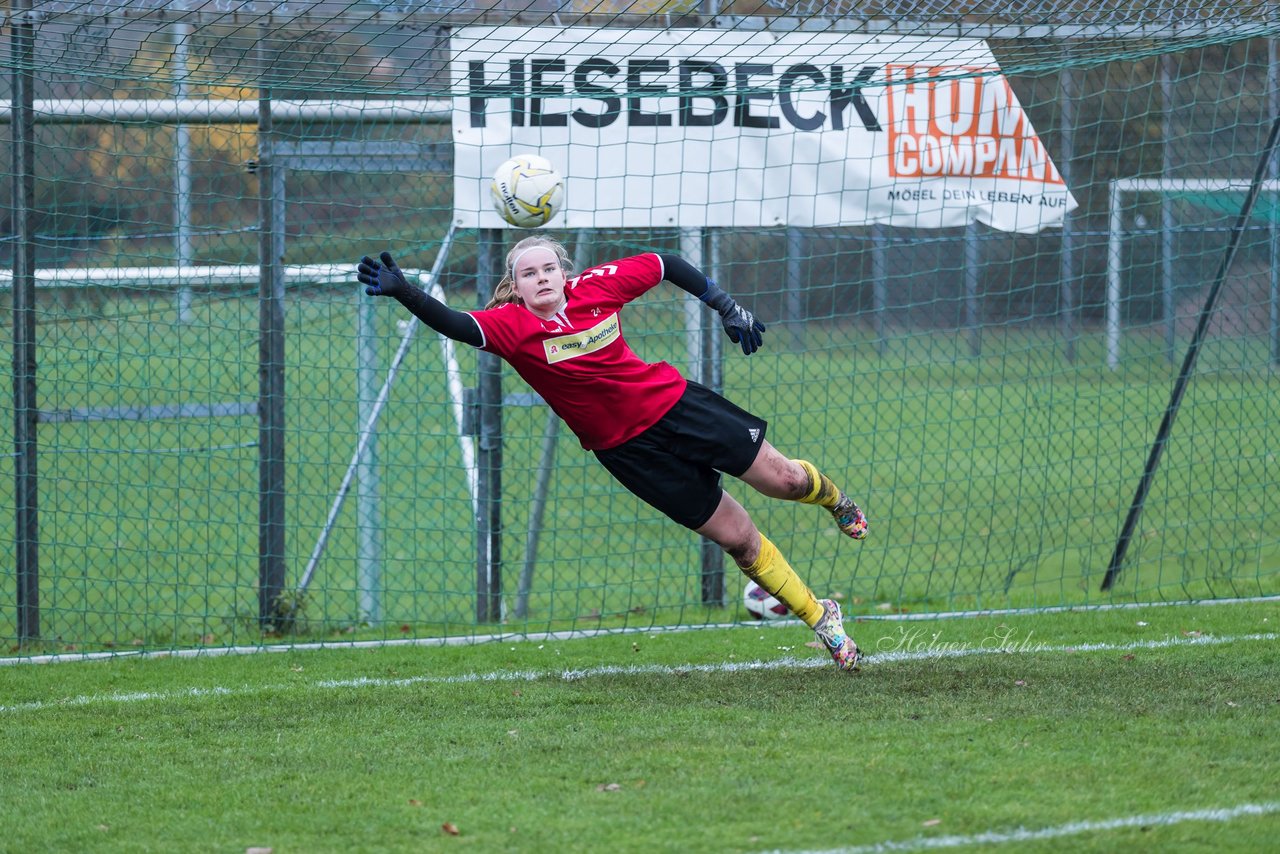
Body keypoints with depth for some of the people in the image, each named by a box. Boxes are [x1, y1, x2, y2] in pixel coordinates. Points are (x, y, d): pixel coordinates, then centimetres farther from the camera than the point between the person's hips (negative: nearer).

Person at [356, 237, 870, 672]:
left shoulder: (597, 285, -12)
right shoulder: (511, 326, -17)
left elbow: (666, 265, 3)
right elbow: (456, 325, -35)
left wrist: (726, 307, 2)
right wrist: (402, 291, -51)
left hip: (672, 401, 1)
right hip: (628, 449, -1)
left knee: (784, 480, 8)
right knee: (738, 538, 2)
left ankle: (831, 497, 47)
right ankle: (820, 619, 20)